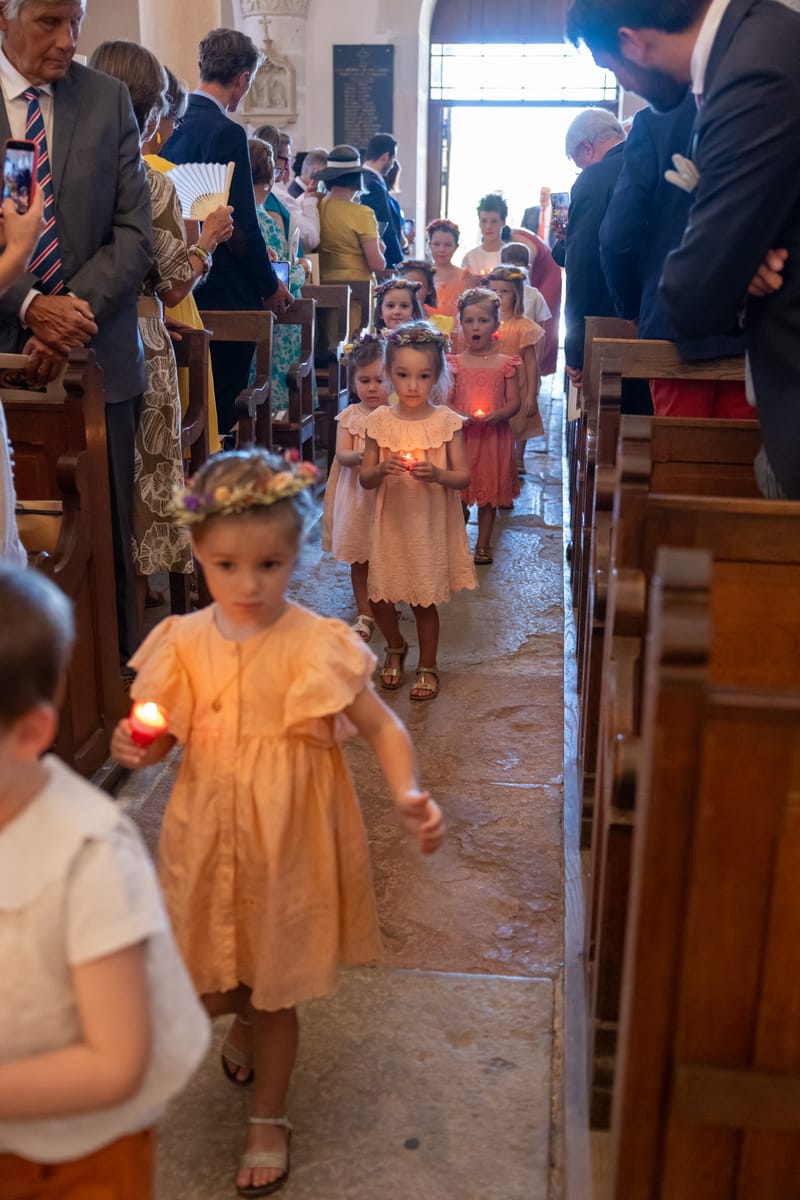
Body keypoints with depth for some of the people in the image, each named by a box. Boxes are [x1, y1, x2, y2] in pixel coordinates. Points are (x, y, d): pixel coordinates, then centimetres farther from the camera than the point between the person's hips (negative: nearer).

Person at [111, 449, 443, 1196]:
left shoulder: (317, 645, -16)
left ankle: (268, 1119, 39)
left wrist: (407, 794, -29)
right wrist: (137, 750, -19)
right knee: (206, 989, 16)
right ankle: (246, 1018, 54)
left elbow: (381, 727, -12)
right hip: (208, 838, 3)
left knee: (274, 990, 13)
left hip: (288, 842, -3)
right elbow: (165, 737, 4)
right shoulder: (184, 643, -7)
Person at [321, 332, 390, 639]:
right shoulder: (349, 417, 1)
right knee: (360, 559, 9)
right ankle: (365, 614, 21)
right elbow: (342, 454, -9)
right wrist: (359, 457, -30)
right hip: (357, 496, 2)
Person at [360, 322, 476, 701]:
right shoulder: (380, 421, -3)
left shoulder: (446, 421, -7)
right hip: (391, 524, 2)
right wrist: (382, 469, -22)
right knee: (380, 598, 7)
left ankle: (427, 666, 27)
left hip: (431, 525, -2)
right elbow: (364, 479, 0)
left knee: (425, 601, 7)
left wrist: (438, 474, -26)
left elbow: (463, 477, -6)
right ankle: (395, 647, 37)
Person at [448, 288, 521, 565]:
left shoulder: (505, 364, 1)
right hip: (460, 435, 0)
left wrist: (498, 414, -21)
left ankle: (483, 545, 20)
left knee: (489, 493, 8)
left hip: (494, 436, 0)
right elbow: (444, 401, 0)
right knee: (458, 492, 5)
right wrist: (460, 414, -20)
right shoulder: (455, 363, 2)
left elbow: (514, 402, -1)